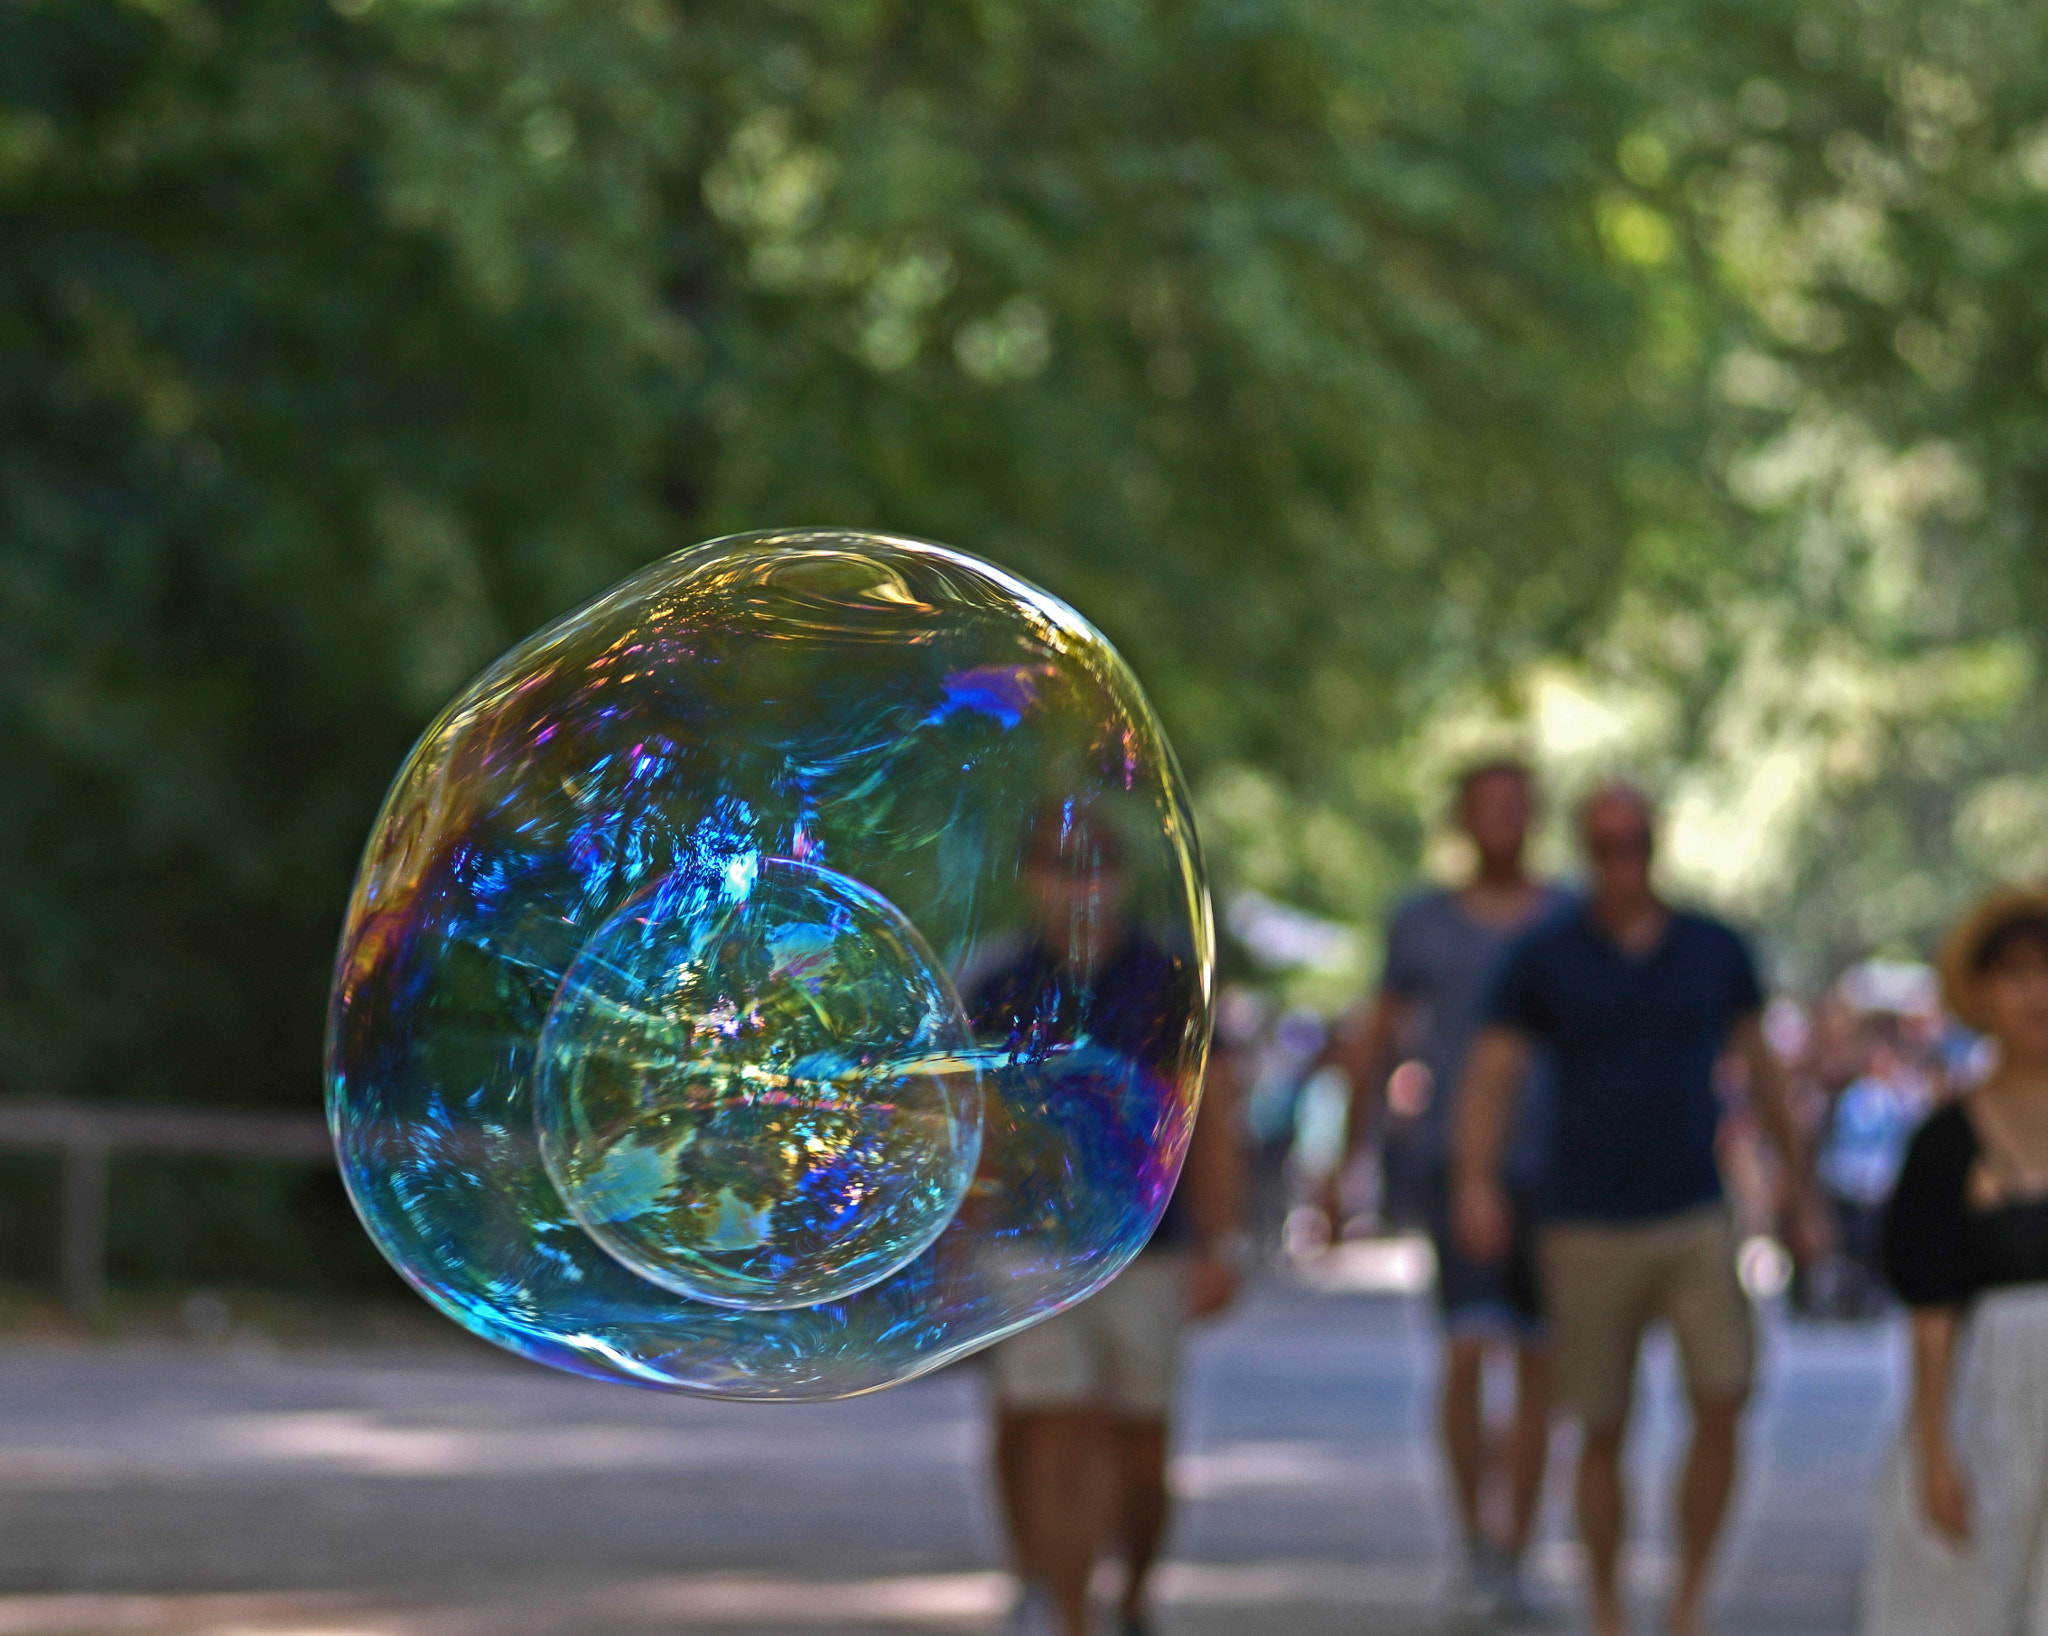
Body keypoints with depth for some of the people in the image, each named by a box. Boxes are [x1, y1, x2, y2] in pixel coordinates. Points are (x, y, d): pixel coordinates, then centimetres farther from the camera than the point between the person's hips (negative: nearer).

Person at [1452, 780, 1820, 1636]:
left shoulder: (1716, 951, 7)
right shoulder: (1544, 957, 0)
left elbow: (1761, 1066, 18)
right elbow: (1489, 1076, -6)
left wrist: (1797, 1179, 23)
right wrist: (1475, 1184, -21)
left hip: (1695, 1219, 1)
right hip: (1587, 1227, -1)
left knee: (1721, 1404, -14)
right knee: (1601, 1431, 3)